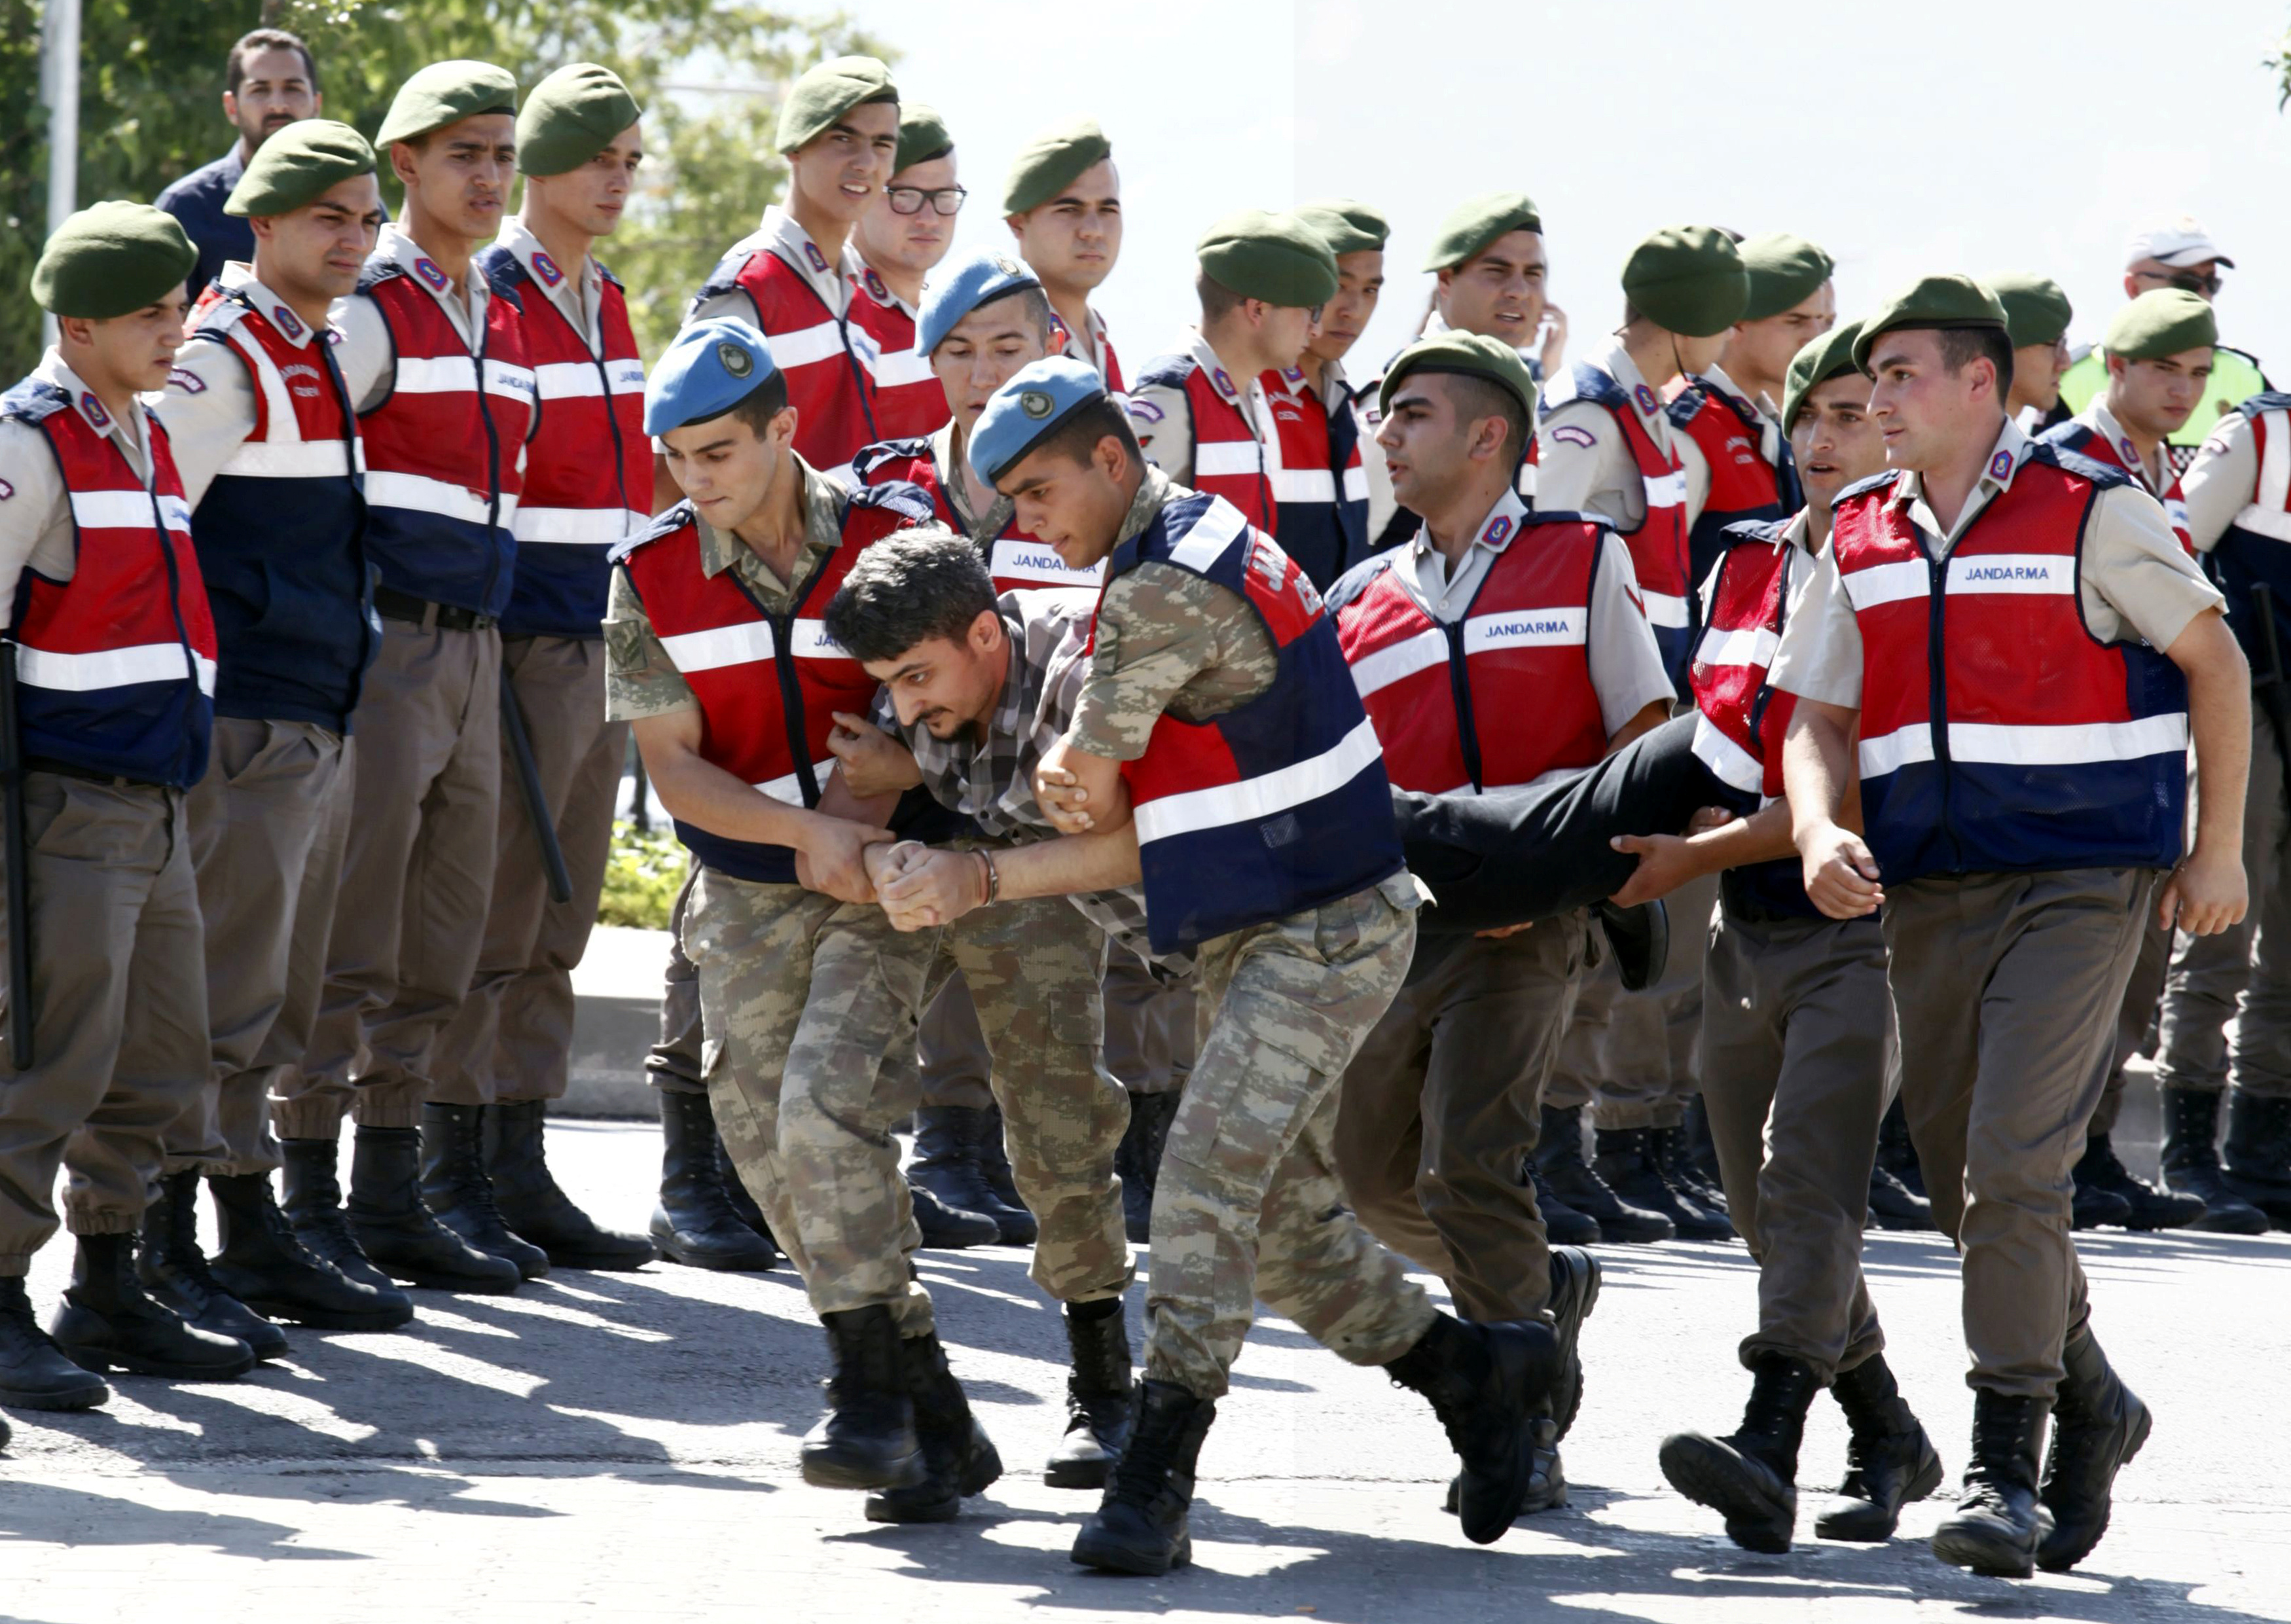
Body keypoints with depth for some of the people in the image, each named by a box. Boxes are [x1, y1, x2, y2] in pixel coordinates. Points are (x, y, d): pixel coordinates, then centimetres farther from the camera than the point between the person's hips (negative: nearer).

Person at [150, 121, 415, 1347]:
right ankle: (163, 1257, -6)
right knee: (221, 998, -9)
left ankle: (252, 1239, 19)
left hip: (321, 726, 9)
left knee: (275, 1003, 13)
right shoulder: (220, 359, -11)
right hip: (241, 726, -9)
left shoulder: (324, 351, 16)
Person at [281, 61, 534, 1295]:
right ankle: (309, 1206, -4)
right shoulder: (366, 312, -8)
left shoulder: (501, 318, 17)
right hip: (379, 645, -8)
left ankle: (395, 1196, 17)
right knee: (347, 943, -7)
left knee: (440, 939, 10)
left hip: (473, 645, 8)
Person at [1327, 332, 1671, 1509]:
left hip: (1527, 920, -5)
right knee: (1375, 1176, 8)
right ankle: (1539, 1290, 33)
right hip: (1397, 919, 5)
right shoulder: (1361, 601, 15)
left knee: (1467, 1166, -17)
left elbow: (1647, 738, -1)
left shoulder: (1581, 563, 4)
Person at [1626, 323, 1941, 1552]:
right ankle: (1889, 1440, 25)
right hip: (1749, 931, 8)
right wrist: (1606, 845, 12)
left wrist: (1698, 856, -16)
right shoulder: (1745, 566, 13)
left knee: (1811, 1184, -19)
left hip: (1859, 925, -8)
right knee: (1764, 1203, 11)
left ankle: (1768, 1449, -28)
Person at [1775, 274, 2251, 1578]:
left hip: (2079, 883, -6)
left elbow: (2213, 662, 2)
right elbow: (1819, 721, 11)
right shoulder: (1861, 542, 10)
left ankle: (2007, 1472, -14)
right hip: (1931, 896, 6)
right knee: (1970, 1190, 10)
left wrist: (2219, 849, -1)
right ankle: (2092, 1407, 32)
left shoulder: (2092, 512, -5)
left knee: (2014, 1171, -17)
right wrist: (1820, 837, -10)